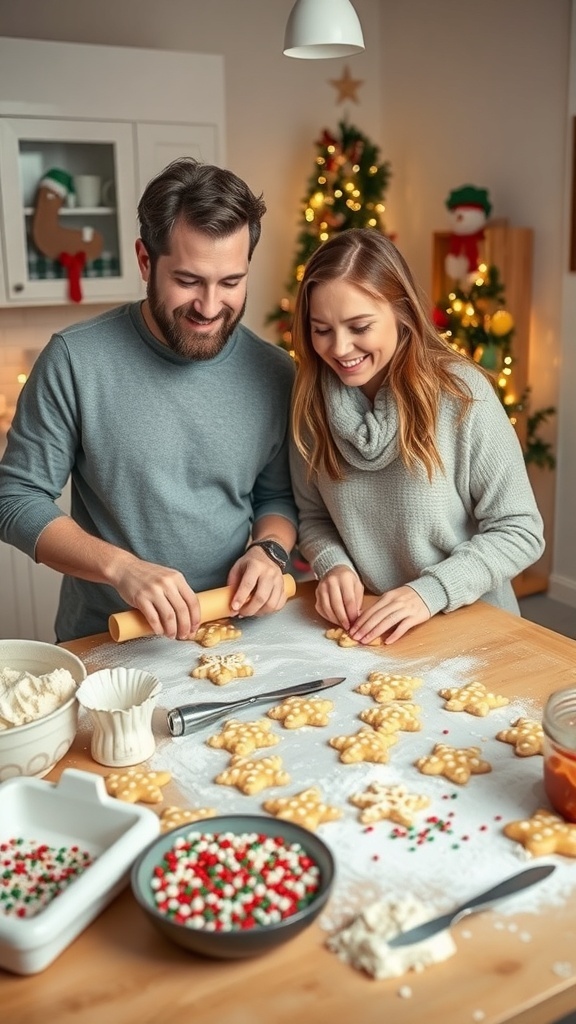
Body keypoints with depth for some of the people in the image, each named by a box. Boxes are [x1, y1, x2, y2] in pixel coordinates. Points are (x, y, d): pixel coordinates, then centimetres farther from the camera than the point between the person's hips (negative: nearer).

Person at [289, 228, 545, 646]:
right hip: (363, 631, 1)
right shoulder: (312, 399, -2)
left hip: (470, 626, -1)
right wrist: (333, 565, -11)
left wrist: (431, 592, -21)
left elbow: (520, 531, -10)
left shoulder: (461, 393, -13)